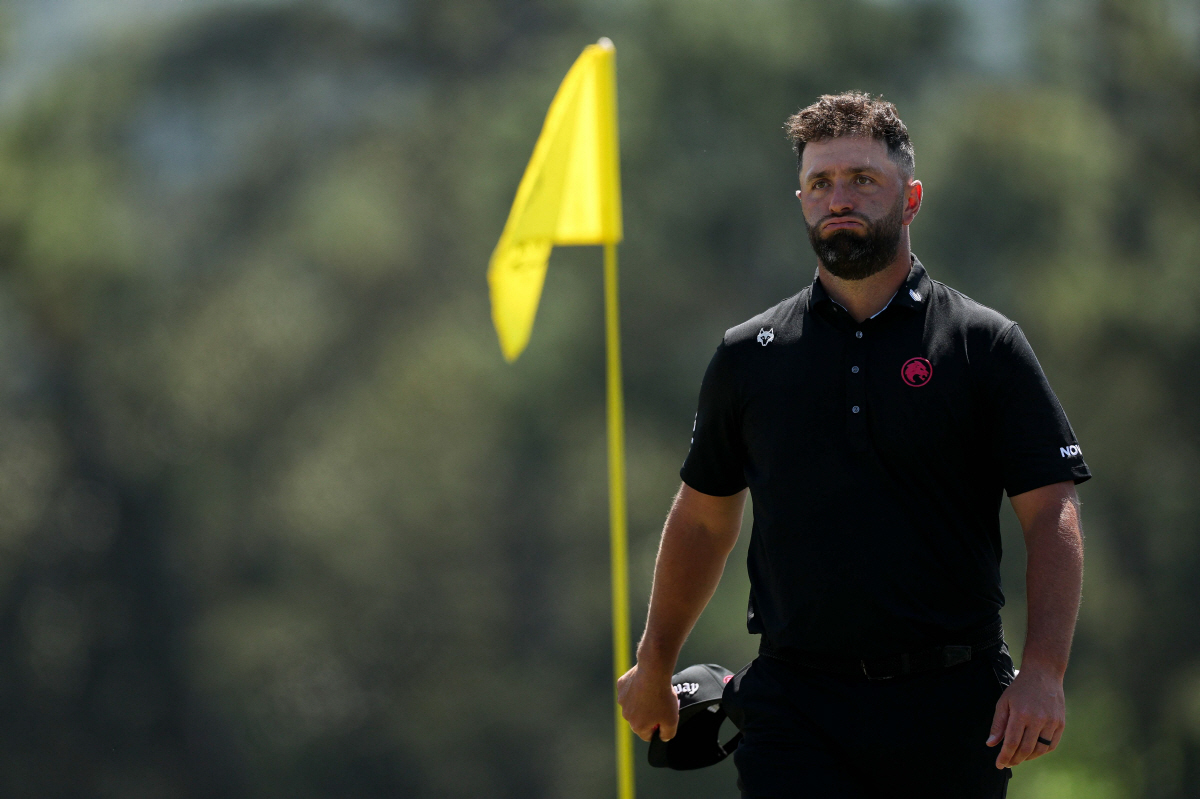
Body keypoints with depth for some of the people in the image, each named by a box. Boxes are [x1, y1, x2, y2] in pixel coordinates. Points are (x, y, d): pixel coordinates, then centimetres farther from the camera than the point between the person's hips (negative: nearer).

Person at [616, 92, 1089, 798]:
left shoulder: (985, 346, 2)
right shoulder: (749, 356, 9)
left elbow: (1053, 514, -4)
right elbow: (704, 518, 21)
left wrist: (1043, 673, -16)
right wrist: (654, 667, 27)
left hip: (949, 711, -1)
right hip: (794, 708, 1)